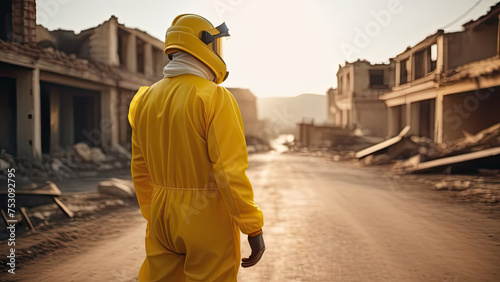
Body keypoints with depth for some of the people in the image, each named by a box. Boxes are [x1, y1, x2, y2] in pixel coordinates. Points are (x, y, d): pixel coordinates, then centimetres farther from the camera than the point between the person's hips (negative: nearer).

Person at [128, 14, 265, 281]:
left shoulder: (147, 99, 6)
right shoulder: (215, 97, -14)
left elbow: (141, 170, 12)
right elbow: (230, 171, -21)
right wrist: (254, 228, -14)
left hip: (163, 217, 6)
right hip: (208, 221, -6)